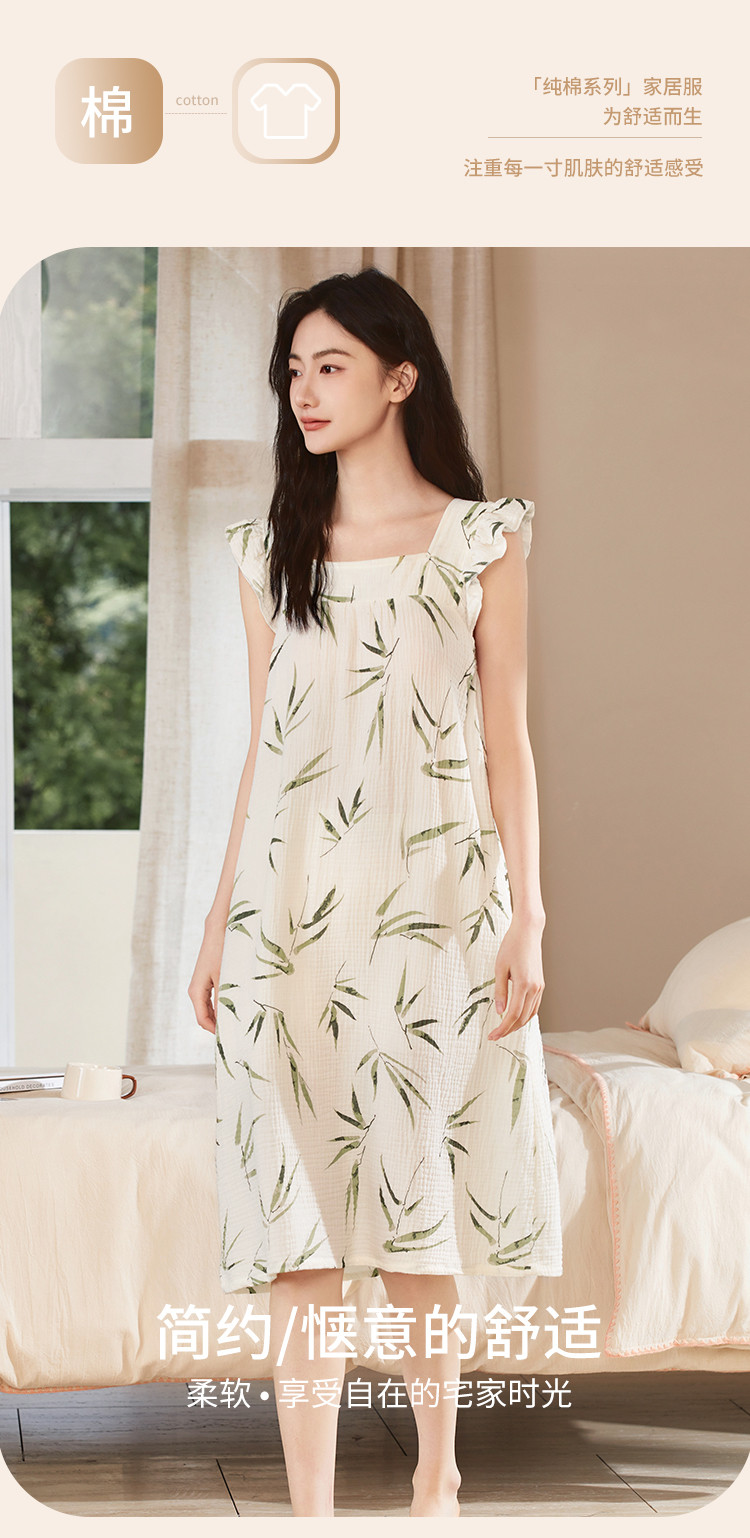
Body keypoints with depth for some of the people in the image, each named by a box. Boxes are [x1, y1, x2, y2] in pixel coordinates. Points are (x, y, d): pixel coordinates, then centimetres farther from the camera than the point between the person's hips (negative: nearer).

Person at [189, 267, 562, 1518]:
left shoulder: (480, 540, 4)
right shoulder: (271, 550, 11)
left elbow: (507, 743, 3)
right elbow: (261, 752, 13)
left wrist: (526, 922, -3)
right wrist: (220, 925, 9)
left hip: (432, 901, -2)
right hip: (293, 906, 2)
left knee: (418, 1222, 5)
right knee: (299, 1229, -2)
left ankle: (436, 1475, 24)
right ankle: (309, 1508, 3)